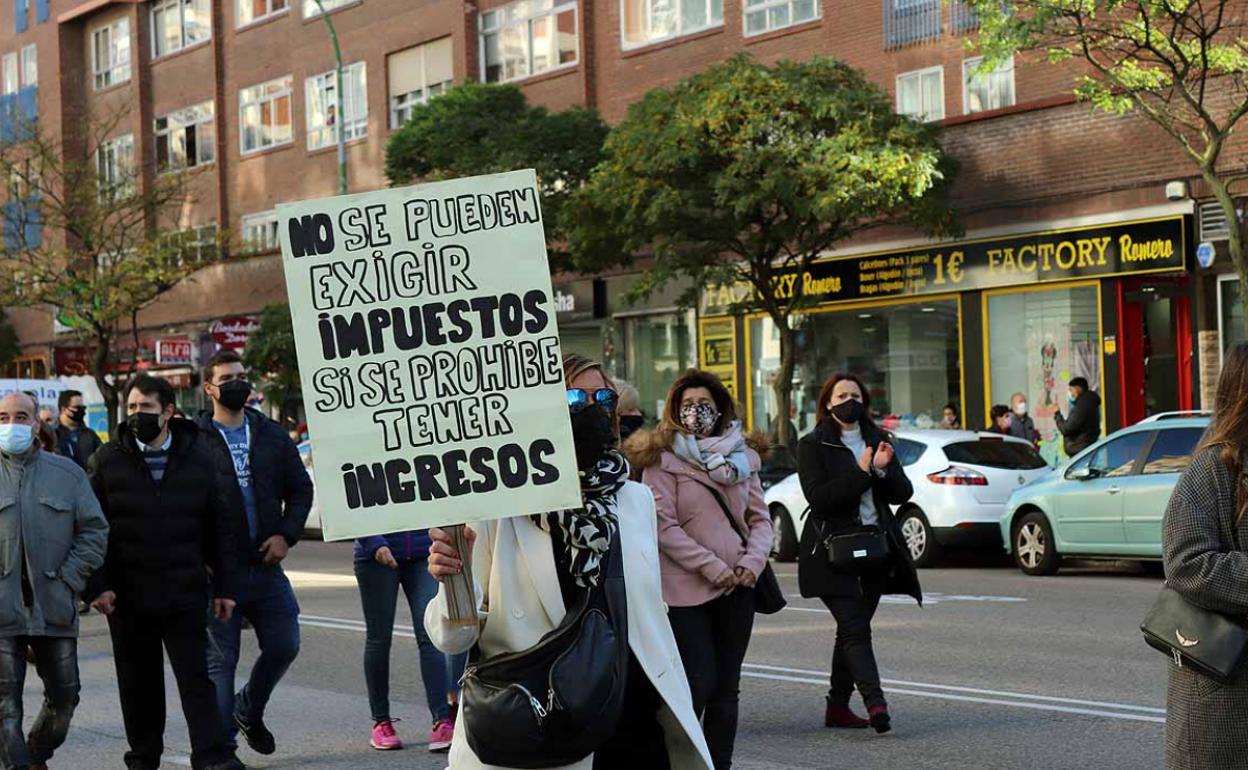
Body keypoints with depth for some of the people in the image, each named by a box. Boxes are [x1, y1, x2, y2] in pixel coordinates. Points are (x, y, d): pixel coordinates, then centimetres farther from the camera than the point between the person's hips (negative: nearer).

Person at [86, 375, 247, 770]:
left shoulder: (205, 456, 1)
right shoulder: (107, 460, 2)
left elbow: (224, 526, 3)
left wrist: (225, 586, 0)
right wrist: (97, 585, -5)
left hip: (186, 592, -1)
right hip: (127, 596, 1)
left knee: (196, 676, -5)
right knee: (138, 681, 10)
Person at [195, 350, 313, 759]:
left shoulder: (271, 435, 10)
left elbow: (301, 488, 14)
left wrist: (286, 534, 0)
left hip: (266, 565, 4)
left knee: (284, 645, 7)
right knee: (221, 658, 0)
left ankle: (249, 710, 33)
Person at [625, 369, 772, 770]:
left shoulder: (742, 455, 11)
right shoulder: (662, 459, -4)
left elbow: (760, 517, 12)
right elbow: (663, 526, -11)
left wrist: (752, 561, -7)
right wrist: (713, 567, -15)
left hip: (737, 587, 5)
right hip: (686, 587, -5)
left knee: (727, 687, 7)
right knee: (701, 684, -9)